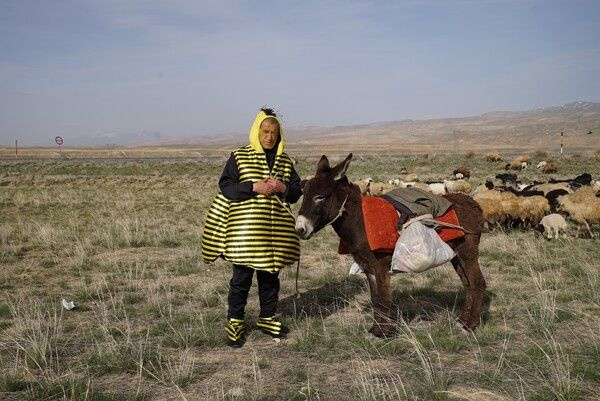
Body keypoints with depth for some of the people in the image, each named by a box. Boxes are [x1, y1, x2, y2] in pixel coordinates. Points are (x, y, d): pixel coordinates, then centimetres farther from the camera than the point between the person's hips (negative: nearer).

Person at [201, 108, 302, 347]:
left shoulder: (285, 162, 11)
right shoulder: (239, 157, -1)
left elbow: (297, 191, 10)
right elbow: (226, 186, -8)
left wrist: (282, 188, -12)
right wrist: (254, 187, -19)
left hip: (276, 230, 4)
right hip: (244, 227, -4)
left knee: (270, 276, 14)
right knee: (241, 276, 1)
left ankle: (267, 318, 29)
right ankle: (235, 322, 14)